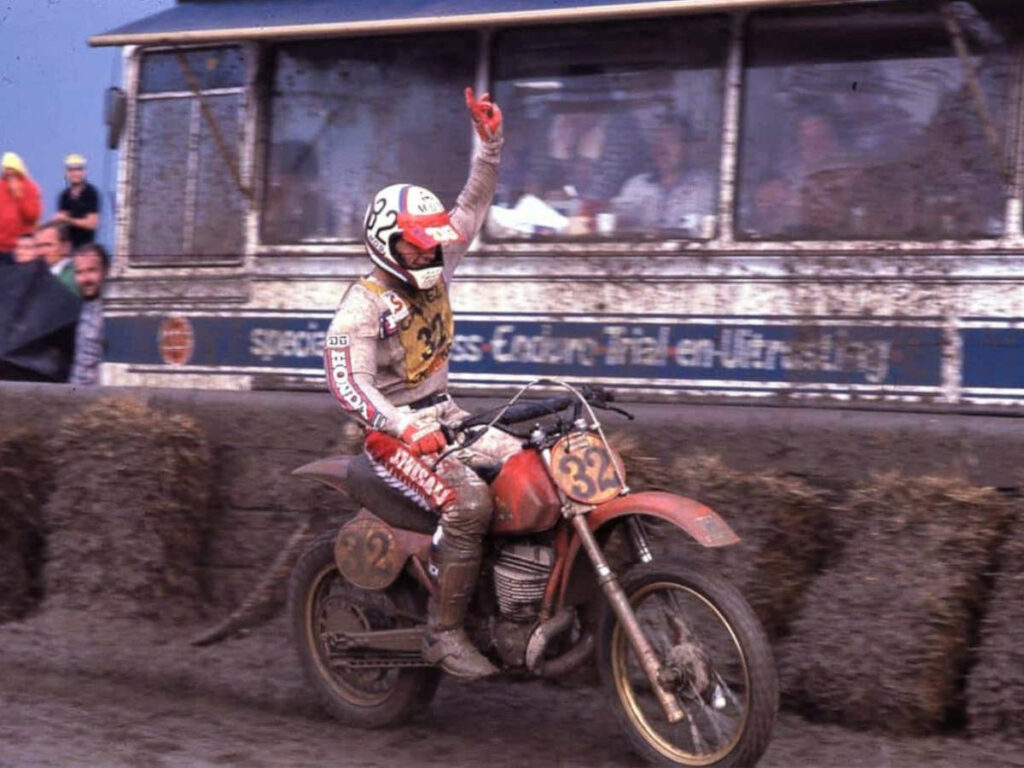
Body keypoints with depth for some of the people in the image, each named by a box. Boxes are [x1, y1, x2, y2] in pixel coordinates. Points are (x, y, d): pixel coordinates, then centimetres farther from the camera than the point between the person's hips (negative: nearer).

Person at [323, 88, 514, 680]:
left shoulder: (433, 274, 7)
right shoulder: (364, 305, -15)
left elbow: (472, 209, 11)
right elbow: (347, 383, -26)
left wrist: (492, 145, 0)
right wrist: (408, 429, -39)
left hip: (444, 417, 8)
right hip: (394, 431, -8)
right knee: (468, 504, -31)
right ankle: (446, 633, -21)